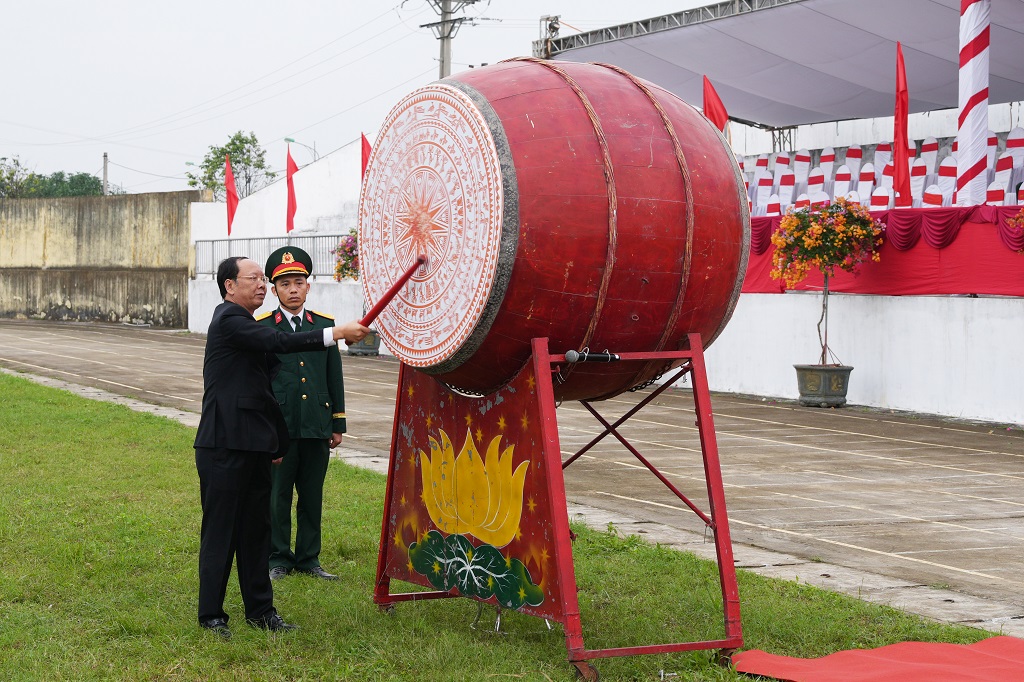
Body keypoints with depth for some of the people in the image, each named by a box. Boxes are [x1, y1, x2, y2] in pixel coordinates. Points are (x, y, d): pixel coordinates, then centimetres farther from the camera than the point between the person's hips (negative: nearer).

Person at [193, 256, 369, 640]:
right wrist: (335, 334, -27)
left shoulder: (248, 325, 19)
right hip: (224, 446, -9)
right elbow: (279, 342, -26)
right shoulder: (228, 320, -11)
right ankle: (211, 615, 5)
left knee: (256, 528, 12)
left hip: (254, 446, 9)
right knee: (220, 529, -2)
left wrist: (277, 439, 24)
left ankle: (260, 609, 20)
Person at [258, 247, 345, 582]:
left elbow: (335, 377, 12)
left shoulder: (325, 324, 9)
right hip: (277, 428, -3)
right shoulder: (261, 327, 0)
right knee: (277, 495, 4)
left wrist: (338, 424, 10)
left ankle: (308, 558, 20)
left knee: (312, 496, 9)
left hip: (317, 427, 3)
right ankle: (278, 558, 16)